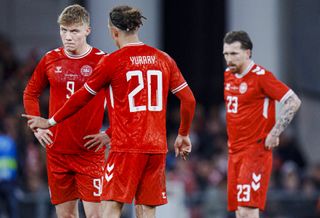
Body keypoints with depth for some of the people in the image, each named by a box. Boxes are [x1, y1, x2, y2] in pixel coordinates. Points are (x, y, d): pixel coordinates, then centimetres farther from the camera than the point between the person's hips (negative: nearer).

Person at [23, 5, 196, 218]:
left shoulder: (112, 62, -3)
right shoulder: (163, 59, 8)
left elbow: (82, 97, 4)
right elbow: (189, 100, 9)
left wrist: (50, 122, 17)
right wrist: (183, 135, 24)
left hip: (126, 147, -5)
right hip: (157, 148, 5)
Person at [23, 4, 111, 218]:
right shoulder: (50, 60, 6)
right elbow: (30, 94, 21)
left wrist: (109, 134, -8)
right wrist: (37, 127, 10)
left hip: (90, 152, -4)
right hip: (57, 150, 4)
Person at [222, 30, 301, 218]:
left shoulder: (261, 76, -12)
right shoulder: (228, 76, 12)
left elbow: (293, 102, -16)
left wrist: (274, 134, -18)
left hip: (256, 151, -8)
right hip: (235, 151, 8)